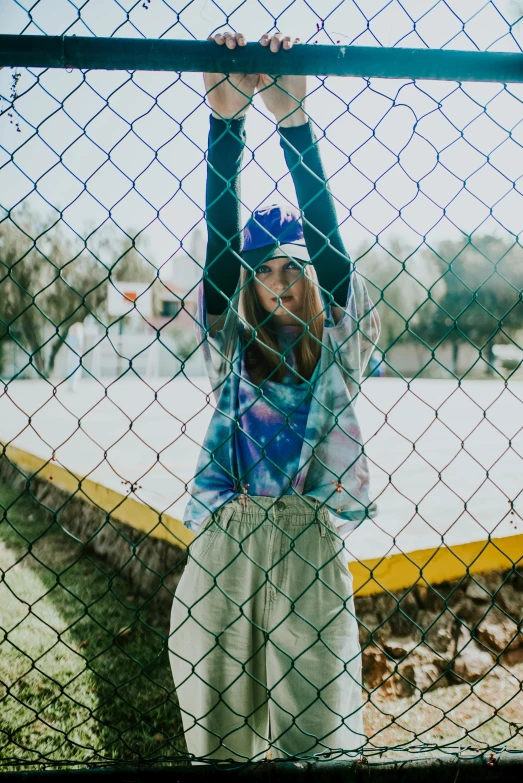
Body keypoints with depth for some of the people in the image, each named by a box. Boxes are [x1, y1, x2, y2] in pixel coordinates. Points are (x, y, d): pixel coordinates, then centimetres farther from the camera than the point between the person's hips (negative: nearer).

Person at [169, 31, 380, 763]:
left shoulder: (339, 344, 8)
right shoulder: (232, 346, 10)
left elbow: (327, 238, -4)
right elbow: (220, 243, -1)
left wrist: (294, 119, -12)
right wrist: (225, 118, -10)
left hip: (309, 544, -1)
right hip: (224, 541, 2)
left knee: (316, 724, 0)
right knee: (217, 717, 6)